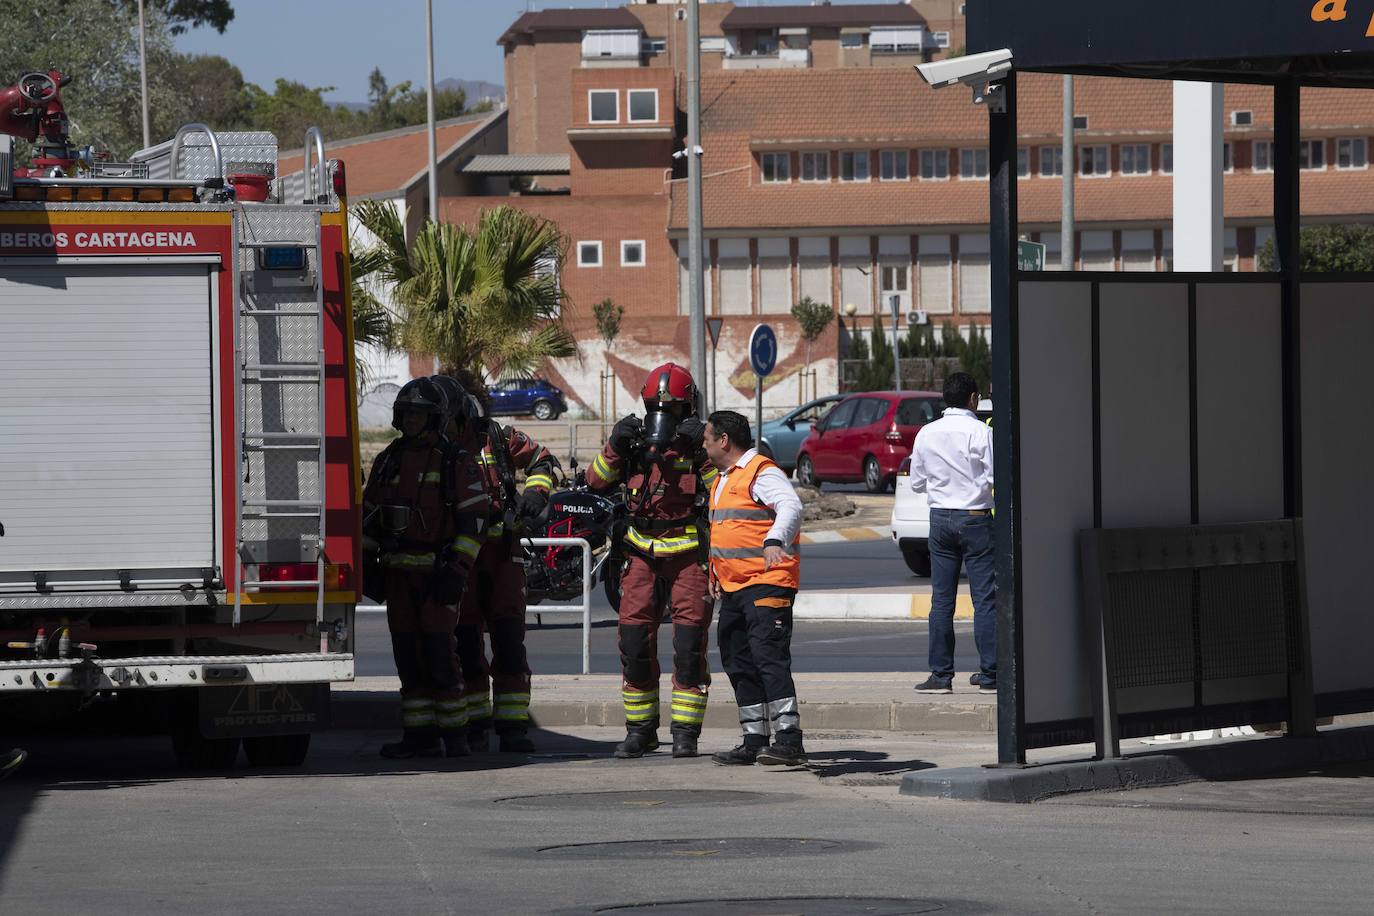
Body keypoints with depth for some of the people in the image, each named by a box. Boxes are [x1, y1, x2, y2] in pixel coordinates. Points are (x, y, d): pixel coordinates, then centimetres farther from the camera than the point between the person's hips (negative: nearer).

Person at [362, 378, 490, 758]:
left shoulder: (456, 463, -3)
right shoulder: (387, 462, 14)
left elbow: (473, 520, -7)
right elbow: (370, 517, 19)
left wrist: (457, 571, -15)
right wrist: (367, 566, 13)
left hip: (436, 572, -5)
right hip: (398, 573, 6)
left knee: (439, 652, -10)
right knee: (408, 654, 4)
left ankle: (454, 734, -5)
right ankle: (420, 736, 8)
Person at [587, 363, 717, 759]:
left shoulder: (700, 444, 0)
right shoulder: (636, 444, 9)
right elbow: (596, 481, 6)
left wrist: (703, 453, -21)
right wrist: (615, 446, -8)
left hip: (689, 552, -3)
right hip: (642, 554, 3)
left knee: (689, 644, -7)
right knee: (634, 641, 0)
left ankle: (685, 732, 0)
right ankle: (640, 729, 12)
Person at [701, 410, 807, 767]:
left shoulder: (762, 473, -10)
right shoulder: (724, 479, 22)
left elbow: (790, 507, -26)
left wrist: (775, 540, -43)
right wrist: (714, 571, 32)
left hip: (767, 585, -10)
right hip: (734, 590, 10)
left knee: (770, 657, -18)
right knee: (739, 665, 11)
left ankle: (789, 740, -22)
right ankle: (754, 742, 18)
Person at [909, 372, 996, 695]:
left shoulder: (927, 434, 4)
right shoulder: (981, 432, -9)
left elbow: (917, 482, 11)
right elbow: (996, 478, -12)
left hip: (940, 518, 4)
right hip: (975, 517, -4)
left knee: (941, 599, 6)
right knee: (984, 597, -1)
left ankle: (941, 674, 4)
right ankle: (989, 674, -3)